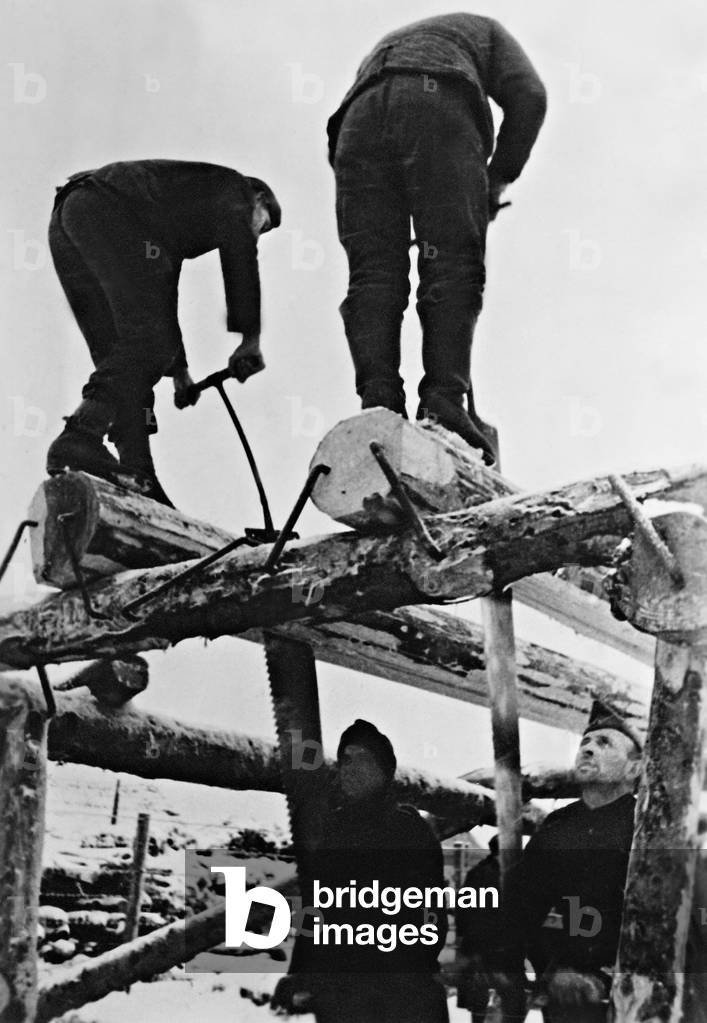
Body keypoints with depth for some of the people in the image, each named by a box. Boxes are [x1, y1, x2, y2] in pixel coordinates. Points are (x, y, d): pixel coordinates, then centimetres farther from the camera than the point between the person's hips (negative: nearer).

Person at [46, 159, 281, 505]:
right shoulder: (234, 188, 19)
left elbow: (162, 295, 40)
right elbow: (241, 256, 0)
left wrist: (178, 369, 37)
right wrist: (251, 338, -4)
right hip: (108, 210, -9)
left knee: (121, 354, 5)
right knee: (150, 337, -14)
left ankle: (136, 474, -3)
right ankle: (80, 437, -31)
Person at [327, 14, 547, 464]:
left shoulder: (383, 46, 46)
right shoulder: (482, 30, 37)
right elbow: (529, 94, 13)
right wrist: (499, 177, 16)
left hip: (360, 114, 3)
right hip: (438, 105, -3)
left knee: (373, 273, -3)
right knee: (452, 265, -7)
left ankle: (378, 401, -19)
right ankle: (446, 398, -22)